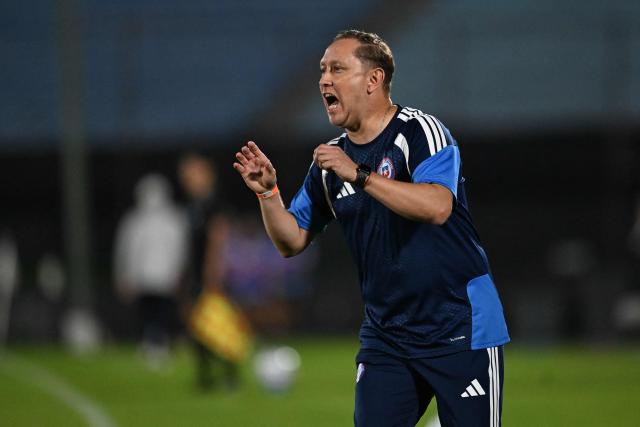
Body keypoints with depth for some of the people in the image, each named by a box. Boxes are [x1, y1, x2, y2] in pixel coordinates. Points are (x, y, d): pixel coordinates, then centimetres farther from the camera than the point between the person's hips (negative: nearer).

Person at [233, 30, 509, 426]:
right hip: (387, 337, 6)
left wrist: (359, 175, -31)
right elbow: (292, 241, 13)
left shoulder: (419, 130, -11)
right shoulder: (331, 157, 9)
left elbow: (437, 207, -28)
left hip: (459, 330, -6)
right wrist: (267, 192, -4)